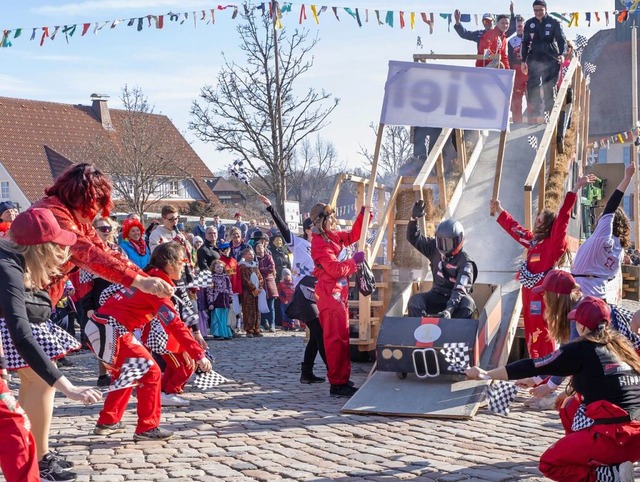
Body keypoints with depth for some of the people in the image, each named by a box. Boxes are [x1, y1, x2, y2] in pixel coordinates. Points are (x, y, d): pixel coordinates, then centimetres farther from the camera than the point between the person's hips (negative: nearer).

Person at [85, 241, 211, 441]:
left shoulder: (148, 278, 17)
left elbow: (170, 322, 23)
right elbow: (174, 325, -19)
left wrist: (183, 349, 23)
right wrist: (198, 354, -19)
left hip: (100, 327, 10)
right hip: (111, 331, -10)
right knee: (150, 372, -5)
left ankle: (107, 422, 33)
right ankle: (147, 428, -1)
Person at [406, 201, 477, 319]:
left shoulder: (465, 262, -16)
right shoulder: (435, 249, 0)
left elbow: (460, 290, -28)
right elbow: (413, 238, 6)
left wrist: (449, 310, -43)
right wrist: (414, 218, -12)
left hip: (457, 298, -4)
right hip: (438, 295, 4)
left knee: (467, 304, -37)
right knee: (415, 301, -24)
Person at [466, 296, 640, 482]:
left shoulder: (581, 349, -4)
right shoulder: (620, 344, 15)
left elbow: (532, 367, 0)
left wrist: (486, 374, 9)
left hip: (615, 436, -7)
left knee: (549, 464, 8)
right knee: (570, 411, 26)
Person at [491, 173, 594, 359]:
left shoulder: (553, 243, -7)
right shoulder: (533, 241, 15)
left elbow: (562, 218, -17)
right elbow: (514, 228, 30)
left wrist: (575, 189, -27)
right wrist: (499, 211, 39)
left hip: (543, 293, -8)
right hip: (529, 291, 8)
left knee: (543, 335, -8)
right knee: (531, 335, 14)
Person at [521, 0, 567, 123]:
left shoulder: (554, 23, 0)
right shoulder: (529, 23, 8)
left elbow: (561, 39, -5)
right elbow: (525, 43, 13)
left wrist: (561, 54, -22)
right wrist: (523, 61, 10)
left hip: (551, 59, -2)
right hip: (534, 59, 2)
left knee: (549, 87, 0)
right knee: (532, 86, -8)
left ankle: (551, 113, 8)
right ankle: (533, 116, -7)